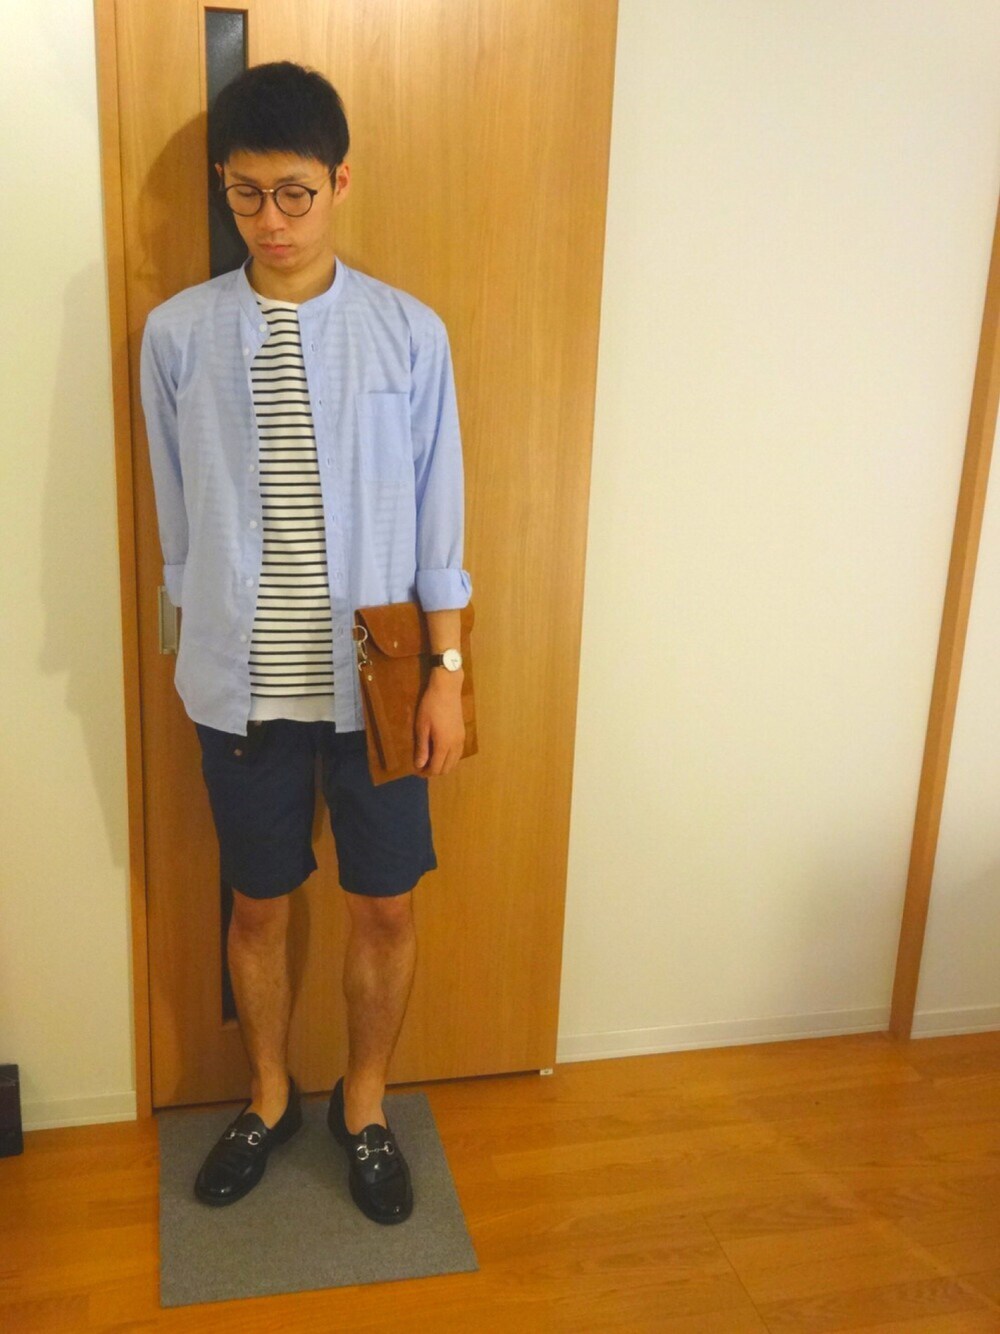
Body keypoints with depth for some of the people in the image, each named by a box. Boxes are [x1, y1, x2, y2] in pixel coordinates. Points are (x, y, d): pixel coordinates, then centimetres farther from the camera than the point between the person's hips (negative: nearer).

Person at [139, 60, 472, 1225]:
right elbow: (176, 518, 7)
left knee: (385, 906, 10)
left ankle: (363, 1105, 36)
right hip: (242, 683, 1)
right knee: (258, 904, 15)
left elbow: (438, 517, -1)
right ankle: (269, 1098, 40)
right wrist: (190, 648, 12)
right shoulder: (177, 334, -2)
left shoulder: (409, 332, -3)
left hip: (373, 680, 0)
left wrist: (447, 670, -3)